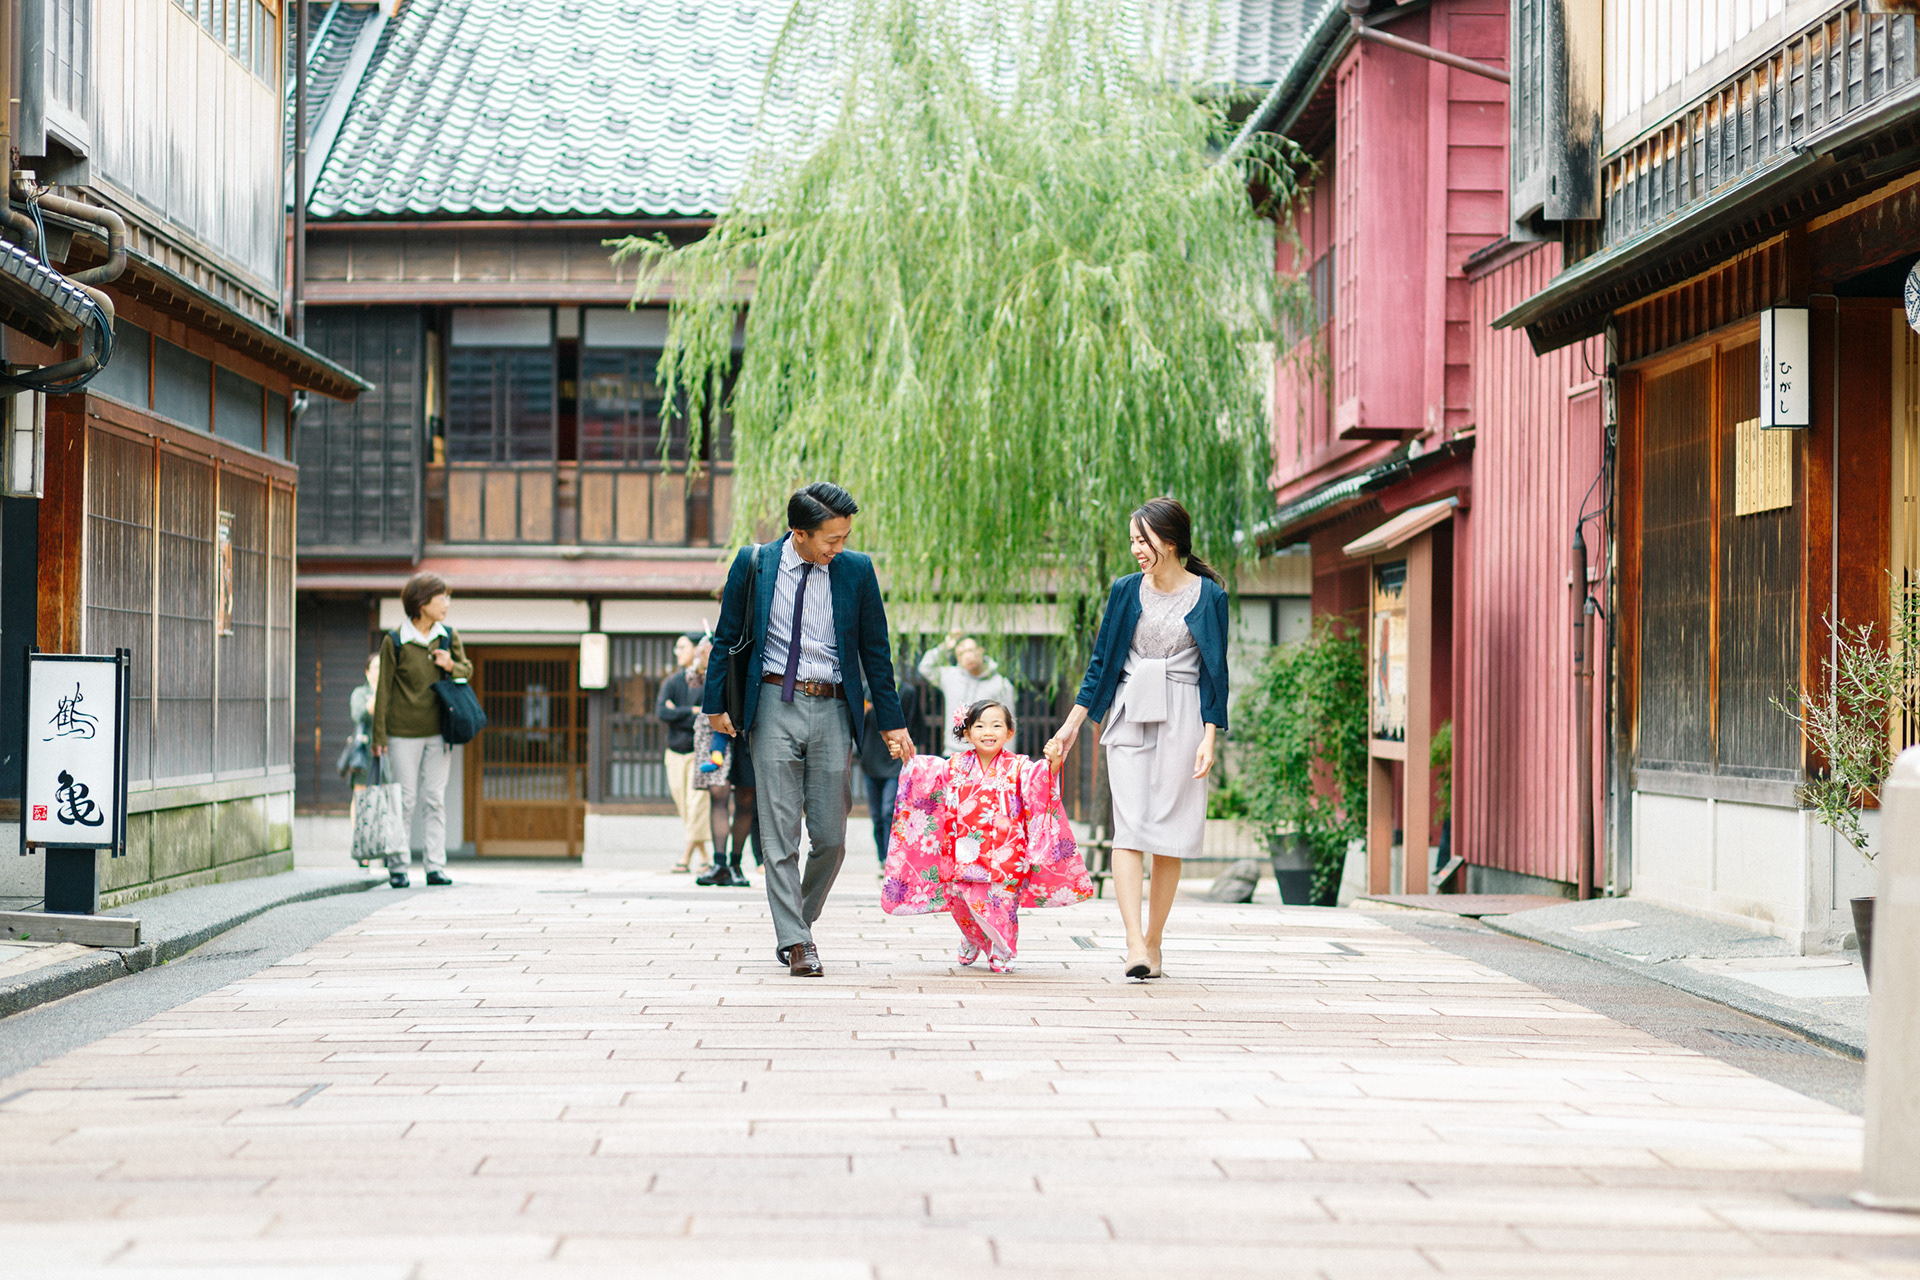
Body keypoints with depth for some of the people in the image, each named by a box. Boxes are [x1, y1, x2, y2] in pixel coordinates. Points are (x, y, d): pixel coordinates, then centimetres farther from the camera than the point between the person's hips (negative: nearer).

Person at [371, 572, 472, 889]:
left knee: (435, 799, 3)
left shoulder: (449, 636, 3)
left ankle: (436, 866, 6)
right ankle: (398, 866, 9)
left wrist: (451, 666, -8)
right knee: (405, 800, 0)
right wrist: (379, 735, -5)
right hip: (403, 732, -3)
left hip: (438, 731, 3)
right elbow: (384, 690, -4)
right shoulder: (394, 642, -8)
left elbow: (467, 670, 16)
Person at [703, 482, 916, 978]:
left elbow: (876, 650, 8)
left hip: (832, 712, 1)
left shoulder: (856, 570, 2)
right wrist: (717, 705, 5)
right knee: (781, 834, -4)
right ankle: (795, 943, -1)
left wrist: (892, 723, 9)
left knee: (830, 837, 2)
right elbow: (727, 638, 9)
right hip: (774, 707, -1)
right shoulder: (753, 564, 0)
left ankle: (801, 922, 25)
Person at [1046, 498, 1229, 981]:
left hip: (1181, 718, -2)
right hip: (1129, 714, 2)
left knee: (1170, 830, -2)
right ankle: (1135, 945, -18)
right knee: (1129, 826, -10)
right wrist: (1072, 725, 10)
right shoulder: (1127, 591, 8)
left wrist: (1209, 737, -7)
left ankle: (1153, 940, 9)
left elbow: (1216, 671, 1)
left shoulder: (1208, 596, 1)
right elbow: (1102, 660, 13)